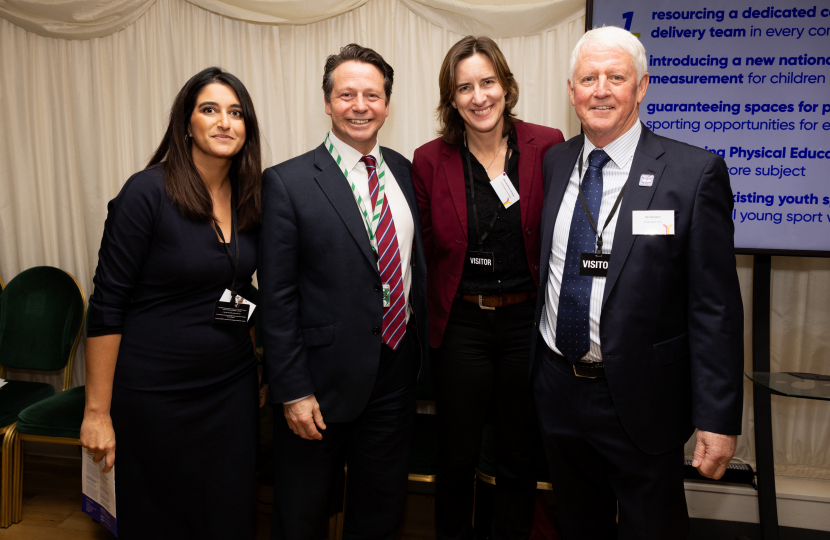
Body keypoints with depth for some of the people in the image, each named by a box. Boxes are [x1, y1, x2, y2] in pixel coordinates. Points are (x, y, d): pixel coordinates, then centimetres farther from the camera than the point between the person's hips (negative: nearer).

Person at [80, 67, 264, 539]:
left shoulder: (249, 199, 2)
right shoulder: (148, 192, -14)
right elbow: (107, 306, -13)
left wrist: (257, 371, 11)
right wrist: (98, 411, -12)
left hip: (232, 388, 5)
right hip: (156, 393, -5)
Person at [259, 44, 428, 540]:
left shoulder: (406, 173, 5)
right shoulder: (288, 182, -11)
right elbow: (277, 298, -12)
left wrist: (421, 348, 8)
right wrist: (292, 391, -13)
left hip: (398, 371, 4)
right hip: (325, 379, -4)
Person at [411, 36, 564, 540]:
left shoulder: (547, 146, -5)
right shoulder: (430, 160, -4)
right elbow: (424, 251, 3)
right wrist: (431, 318, -3)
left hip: (528, 322, 1)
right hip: (461, 325, 0)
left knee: (521, 457, 16)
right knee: (458, 456, 15)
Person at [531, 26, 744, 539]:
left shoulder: (696, 172, -11)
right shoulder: (553, 163, 3)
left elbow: (715, 306, -12)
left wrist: (719, 419, -13)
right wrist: (534, 369, 8)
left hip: (640, 401, -4)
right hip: (557, 389, 4)